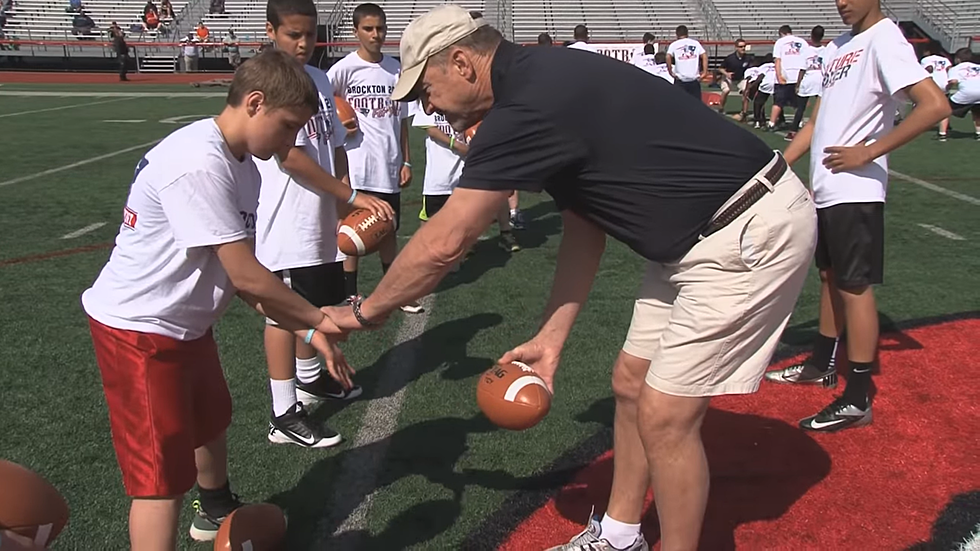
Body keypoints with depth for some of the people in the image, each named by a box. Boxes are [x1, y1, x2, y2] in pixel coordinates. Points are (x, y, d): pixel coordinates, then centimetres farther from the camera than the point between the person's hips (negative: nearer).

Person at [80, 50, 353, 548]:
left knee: (211, 419, 29)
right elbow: (246, 276, -28)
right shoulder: (199, 164, -28)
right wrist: (318, 318, -15)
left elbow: (237, 275, 2)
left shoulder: (241, 165, 2)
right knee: (164, 475, -6)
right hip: (140, 330, -10)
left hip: (186, 323, 10)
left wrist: (305, 330, -4)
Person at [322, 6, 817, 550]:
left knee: (664, 415, -5)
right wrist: (550, 337, 7)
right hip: (697, 235, 10)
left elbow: (443, 244, -19)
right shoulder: (543, 83, 8)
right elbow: (584, 226, 9)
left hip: (752, 236, -10)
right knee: (630, 383, 15)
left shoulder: (528, 107, -23)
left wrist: (364, 312, -4)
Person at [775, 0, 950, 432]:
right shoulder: (837, 47, 14)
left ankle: (857, 400, 6)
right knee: (830, 277, 19)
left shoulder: (883, 40, -12)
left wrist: (868, 152, -19)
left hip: (855, 192, -8)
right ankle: (822, 365, 36)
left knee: (855, 286, -3)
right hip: (825, 188, 8)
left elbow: (935, 106, -22)